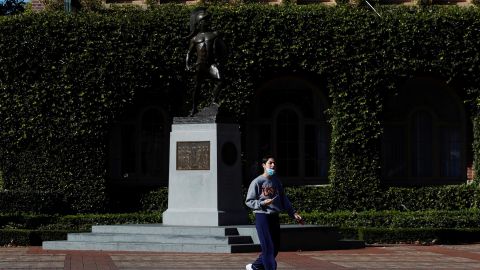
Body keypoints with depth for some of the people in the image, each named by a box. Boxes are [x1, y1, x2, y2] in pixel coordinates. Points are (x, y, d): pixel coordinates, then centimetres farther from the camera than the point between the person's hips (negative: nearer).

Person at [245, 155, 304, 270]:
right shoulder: (257, 182, -5)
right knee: (268, 247, -9)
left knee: (275, 247, 8)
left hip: (275, 217, 7)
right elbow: (248, 201, -4)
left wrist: (293, 213, 9)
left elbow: (284, 199, 17)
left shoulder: (276, 181, 13)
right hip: (262, 216, -7)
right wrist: (263, 203, -19)